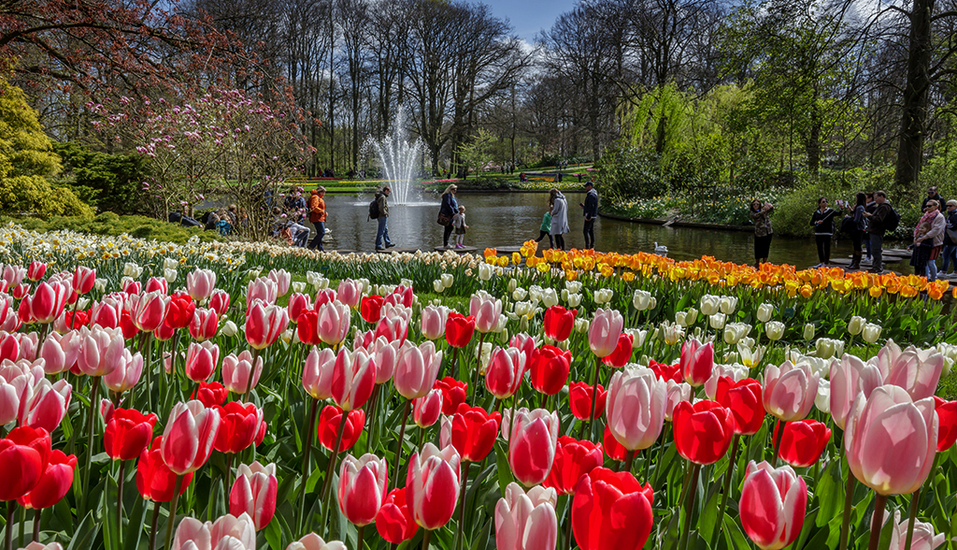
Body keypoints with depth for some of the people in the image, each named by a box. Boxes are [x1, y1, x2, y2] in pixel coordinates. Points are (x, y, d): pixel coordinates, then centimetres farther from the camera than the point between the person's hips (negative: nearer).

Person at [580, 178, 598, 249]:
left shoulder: (591, 195, -17)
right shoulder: (594, 193, 15)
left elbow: (591, 207, -22)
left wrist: (588, 216, -23)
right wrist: (584, 206, 17)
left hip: (590, 216, -10)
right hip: (592, 216, 10)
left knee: (585, 231, -9)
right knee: (591, 231, 13)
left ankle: (587, 246, -11)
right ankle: (592, 246, 17)